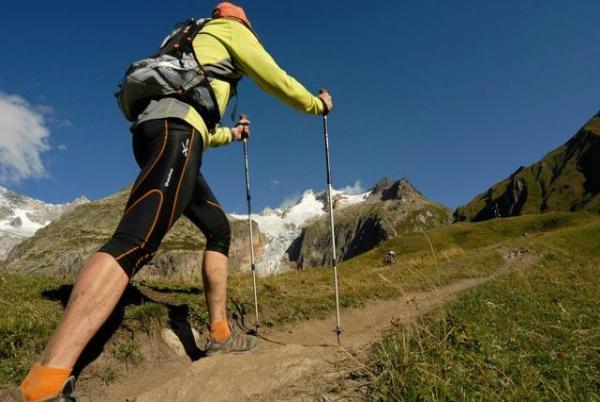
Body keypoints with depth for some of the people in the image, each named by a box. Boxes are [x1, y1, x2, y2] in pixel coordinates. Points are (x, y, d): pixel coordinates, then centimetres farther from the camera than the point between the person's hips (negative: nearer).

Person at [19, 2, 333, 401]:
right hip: (174, 130, -10)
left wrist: (230, 135, 59)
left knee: (219, 229, 14)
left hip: (160, 131, 10)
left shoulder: (203, 46, 41)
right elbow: (276, 80, 17)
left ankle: (221, 334, 14)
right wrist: (317, 103, 33)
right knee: (136, 241, -26)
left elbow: (199, 131, 42)